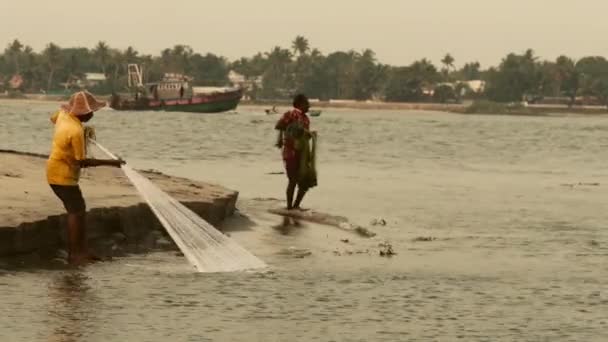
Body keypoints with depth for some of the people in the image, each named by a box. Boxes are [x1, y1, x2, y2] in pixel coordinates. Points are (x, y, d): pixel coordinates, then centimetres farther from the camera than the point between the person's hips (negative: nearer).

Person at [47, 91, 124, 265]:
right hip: (63, 175, -10)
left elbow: (53, 118, 24)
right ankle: (73, 254, -5)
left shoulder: (63, 115, -2)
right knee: (76, 211, -7)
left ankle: (81, 250, 18)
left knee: (79, 210, 14)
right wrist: (110, 163, -21)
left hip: (57, 171, 10)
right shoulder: (76, 131, -27)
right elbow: (81, 161, -24)